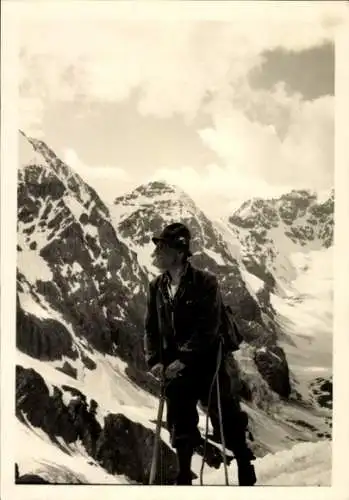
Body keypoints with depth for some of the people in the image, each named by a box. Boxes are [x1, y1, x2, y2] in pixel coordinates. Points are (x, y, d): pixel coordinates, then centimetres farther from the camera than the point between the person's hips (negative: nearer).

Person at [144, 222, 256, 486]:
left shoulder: (205, 282, -12)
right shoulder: (156, 287, 3)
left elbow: (207, 328, -18)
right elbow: (151, 328, 6)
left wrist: (183, 360, -21)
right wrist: (154, 360, -7)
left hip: (206, 364, -4)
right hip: (173, 369, 4)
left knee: (227, 422, 7)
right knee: (181, 429, 14)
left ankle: (246, 472, 29)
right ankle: (184, 476, 31)